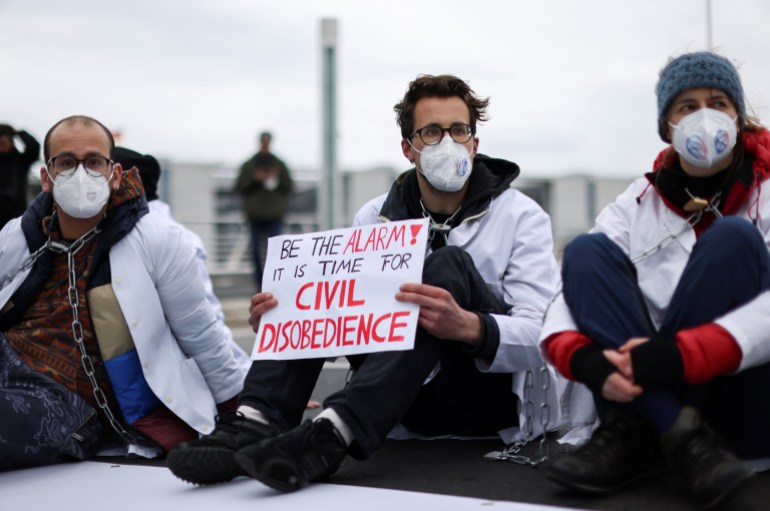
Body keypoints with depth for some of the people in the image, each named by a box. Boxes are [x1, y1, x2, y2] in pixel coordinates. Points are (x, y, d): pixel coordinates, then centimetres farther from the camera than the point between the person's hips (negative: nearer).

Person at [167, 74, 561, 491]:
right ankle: (258, 421, -29)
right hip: (413, 396, 4)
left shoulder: (521, 217, -5)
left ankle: (331, 435, -47)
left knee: (448, 265, -30)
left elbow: (540, 338, -17)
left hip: (493, 394, -4)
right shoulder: (377, 216, 6)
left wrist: (468, 327, -40)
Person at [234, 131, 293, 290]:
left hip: (275, 216, -1)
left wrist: (278, 179, -9)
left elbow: (289, 188, 9)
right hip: (255, 216, 1)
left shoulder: (279, 165, 9)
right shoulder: (248, 166, 8)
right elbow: (239, 187, 5)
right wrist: (254, 180, -10)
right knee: (256, 252, 2)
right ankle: (260, 285, 11)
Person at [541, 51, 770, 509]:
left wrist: (681, 356, -31)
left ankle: (634, 433, -24)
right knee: (587, 251, -13)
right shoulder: (639, 202, 10)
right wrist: (582, 357, -26)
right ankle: (681, 435, -29)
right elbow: (576, 284, -4)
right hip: (649, 394, 3)